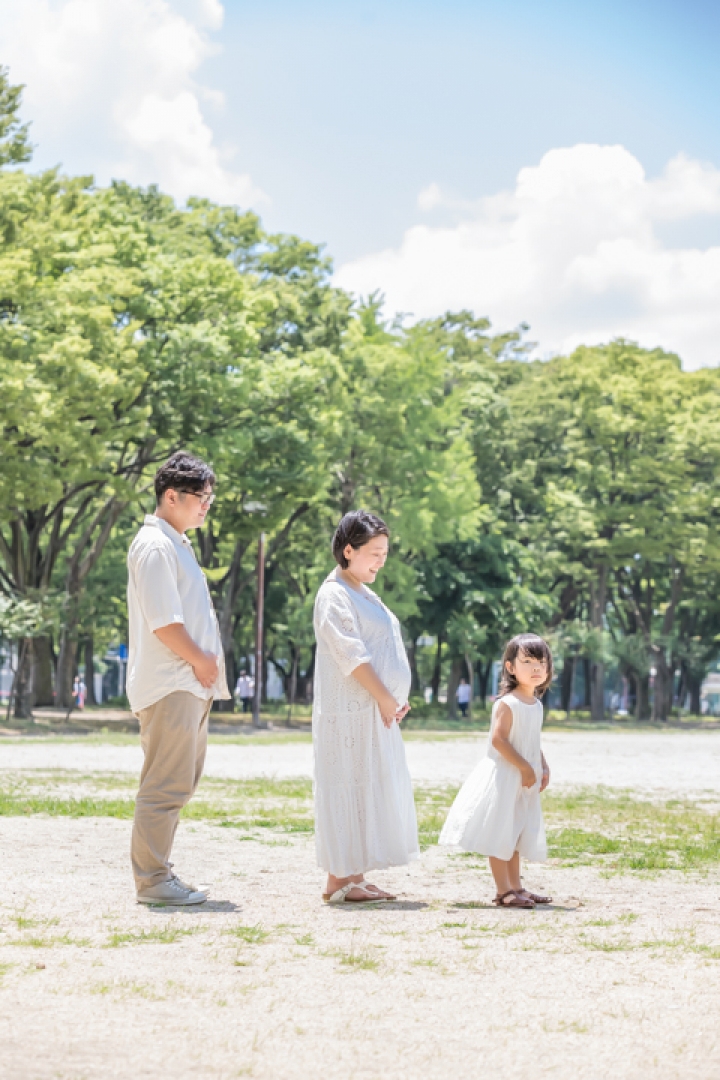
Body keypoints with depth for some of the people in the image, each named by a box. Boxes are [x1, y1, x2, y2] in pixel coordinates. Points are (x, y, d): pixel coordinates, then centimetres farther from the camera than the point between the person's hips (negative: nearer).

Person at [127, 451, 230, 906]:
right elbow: (163, 621, -19)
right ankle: (152, 880, -6)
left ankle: (157, 872, 19)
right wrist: (200, 660, -9)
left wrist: (208, 660, 10)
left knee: (179, 784, 13)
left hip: (191, 684, 11)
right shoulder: (155, 546, -12)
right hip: (170, 685, -11)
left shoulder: (178, 545, 20)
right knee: (166, 786, -9)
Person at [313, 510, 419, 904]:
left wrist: (396, 700, 8)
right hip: (352, 712, -10)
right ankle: (338, 881, -3)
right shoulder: (334, 595, -10)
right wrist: (385, 699, -16)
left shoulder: (364, 594, 20)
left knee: (372, 790, 10)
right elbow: (352, 655, -17)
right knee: (349, 787, -7)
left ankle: (354, 876, 15)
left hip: (379, 712, 10)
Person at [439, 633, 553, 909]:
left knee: (516, 834, 15)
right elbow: (498, 740, -23)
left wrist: (543, 767, 7)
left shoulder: (536, 704, 11)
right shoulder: (507, 703, -16)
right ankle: (503, 891, -2)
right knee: (500, 834, -5)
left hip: (526, 782, 9)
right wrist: (524, 767, -22)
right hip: (504, 777, -9)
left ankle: (515, 887, 22)